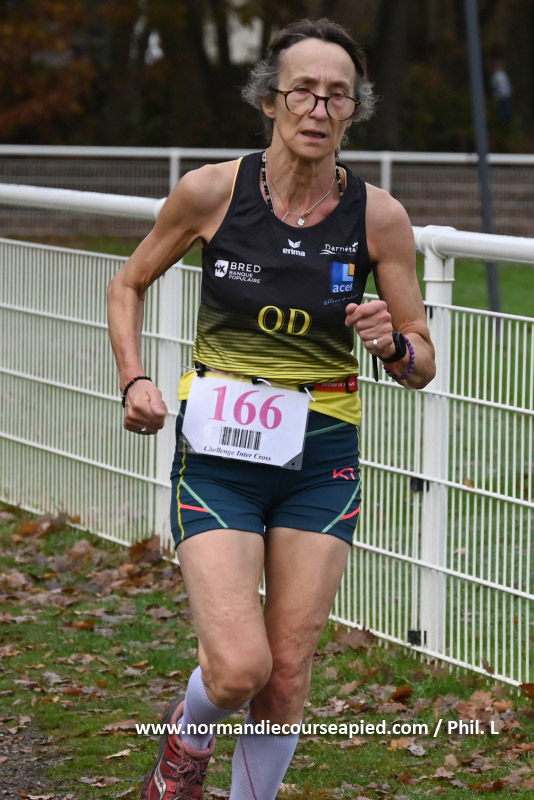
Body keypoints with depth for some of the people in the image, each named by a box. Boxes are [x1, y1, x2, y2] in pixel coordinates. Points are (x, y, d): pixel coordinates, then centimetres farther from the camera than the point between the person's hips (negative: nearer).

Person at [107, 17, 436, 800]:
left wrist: (392, 343, -19)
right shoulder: (212, 191, -8)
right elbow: (129, 284, 10)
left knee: (287, 675, 3)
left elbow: (422, 365, 3)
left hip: (321, 457, 2)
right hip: (218, 450, -2)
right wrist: (135, 381, -4)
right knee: (238, 669, -14)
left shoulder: (378, 215, -5)